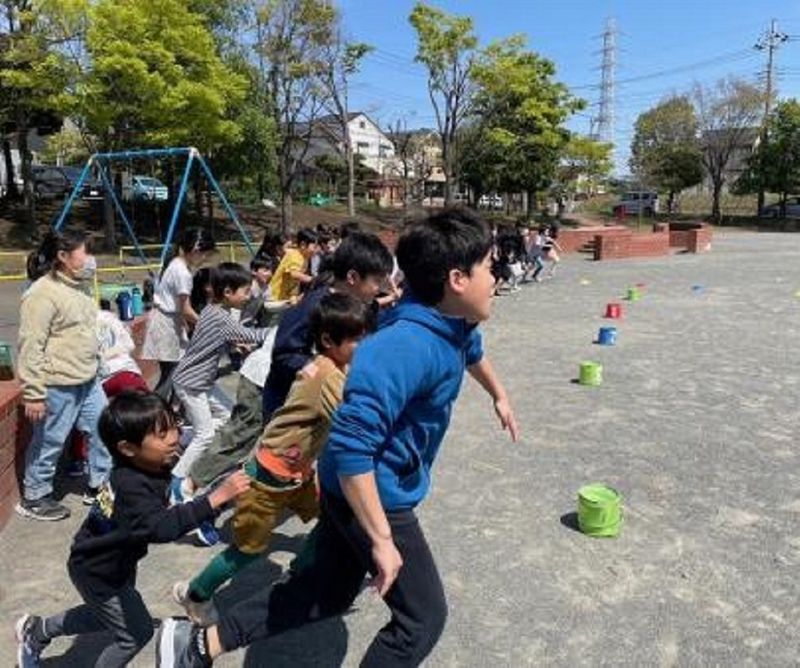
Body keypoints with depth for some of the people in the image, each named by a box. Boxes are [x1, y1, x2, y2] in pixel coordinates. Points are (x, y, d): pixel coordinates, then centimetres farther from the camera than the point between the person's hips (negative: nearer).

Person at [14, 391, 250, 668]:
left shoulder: (150, 466, -14)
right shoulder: (132, 487, -40)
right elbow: (161, 527, -57)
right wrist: (216, 497, -62)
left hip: (114, 562, 9)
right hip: (98, 573, -8)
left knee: (107, 615, 31)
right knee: (137, 632, 6)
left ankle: (37, 630, 49)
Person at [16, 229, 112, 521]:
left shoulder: (75, 286, 10)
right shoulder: (42, 294, -19)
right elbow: (31, 346, -20)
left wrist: (92, 366, 23)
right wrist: (33, 393, -20)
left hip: (87, 381, 9)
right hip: (58, 386, -9)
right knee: (50, 442, 6)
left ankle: (100, 485, 30)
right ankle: (33, 499, 25)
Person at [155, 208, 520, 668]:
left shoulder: (456, 324, -1)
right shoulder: (407, 347, -33)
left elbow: (471, 352, 26)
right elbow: (351, 446, -37)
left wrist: (500, 396, 41)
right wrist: (382, 539, -29)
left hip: (356, 488, 9)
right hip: (370, 495, -9)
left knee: (328, 591, 23)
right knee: (423, 617, 7)